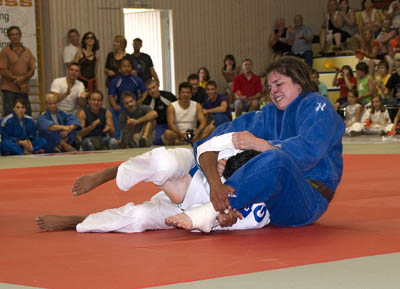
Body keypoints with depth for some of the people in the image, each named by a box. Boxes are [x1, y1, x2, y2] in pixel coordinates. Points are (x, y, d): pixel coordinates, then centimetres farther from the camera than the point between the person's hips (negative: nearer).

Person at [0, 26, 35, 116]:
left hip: (24, 89, 4)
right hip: (9, 89, -4)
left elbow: (32, 70, 7)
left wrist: (23, 78, -12)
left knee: (27, 115, 5)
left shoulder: (27, 51, 13)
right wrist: (16, 79, -14)